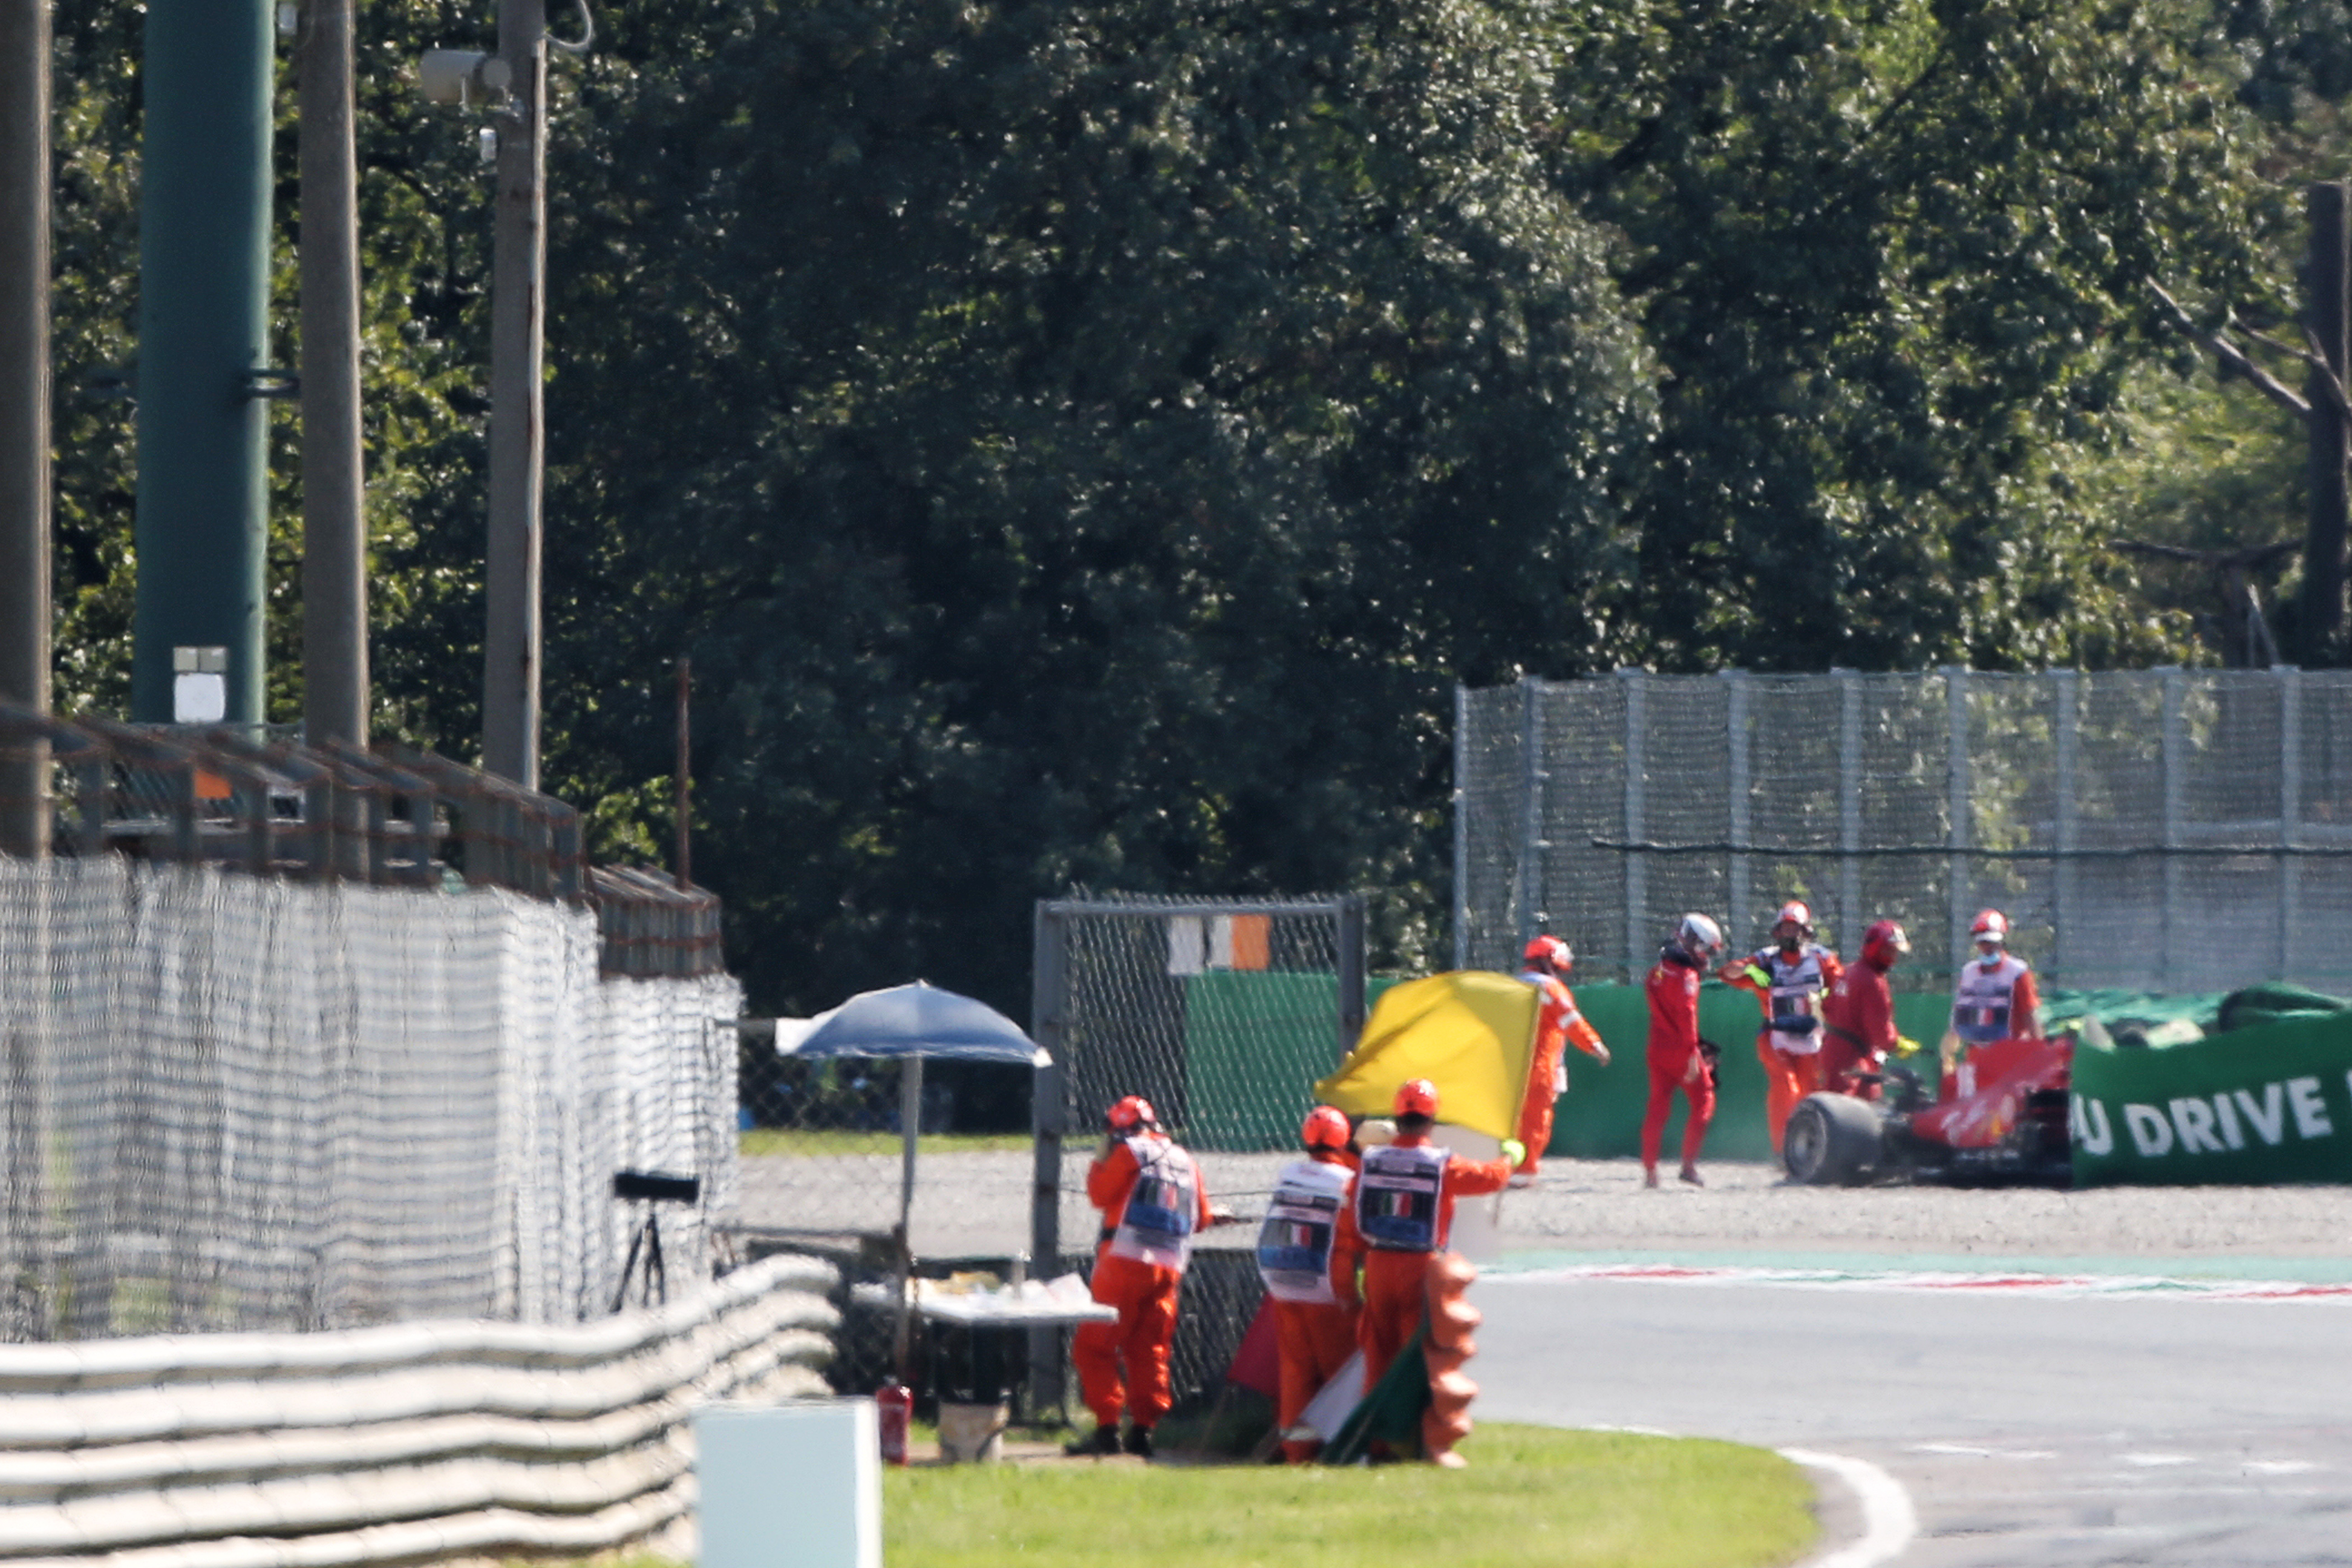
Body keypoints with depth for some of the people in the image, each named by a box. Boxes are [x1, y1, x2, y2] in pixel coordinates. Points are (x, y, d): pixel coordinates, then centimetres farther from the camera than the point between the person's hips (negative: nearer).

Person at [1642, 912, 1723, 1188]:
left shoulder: (1658, 971, 13)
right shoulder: (1685, 976, -13)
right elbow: (1686, 1016, -19)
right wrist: (1692, 1055, -19)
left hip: (1658, 1049, 8)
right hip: (1681, 1050, -7)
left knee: (1658, 1107, 9)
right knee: (1703, 1103, 3)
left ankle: (1649, 1170, 7)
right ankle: (1689, 1165, -2)